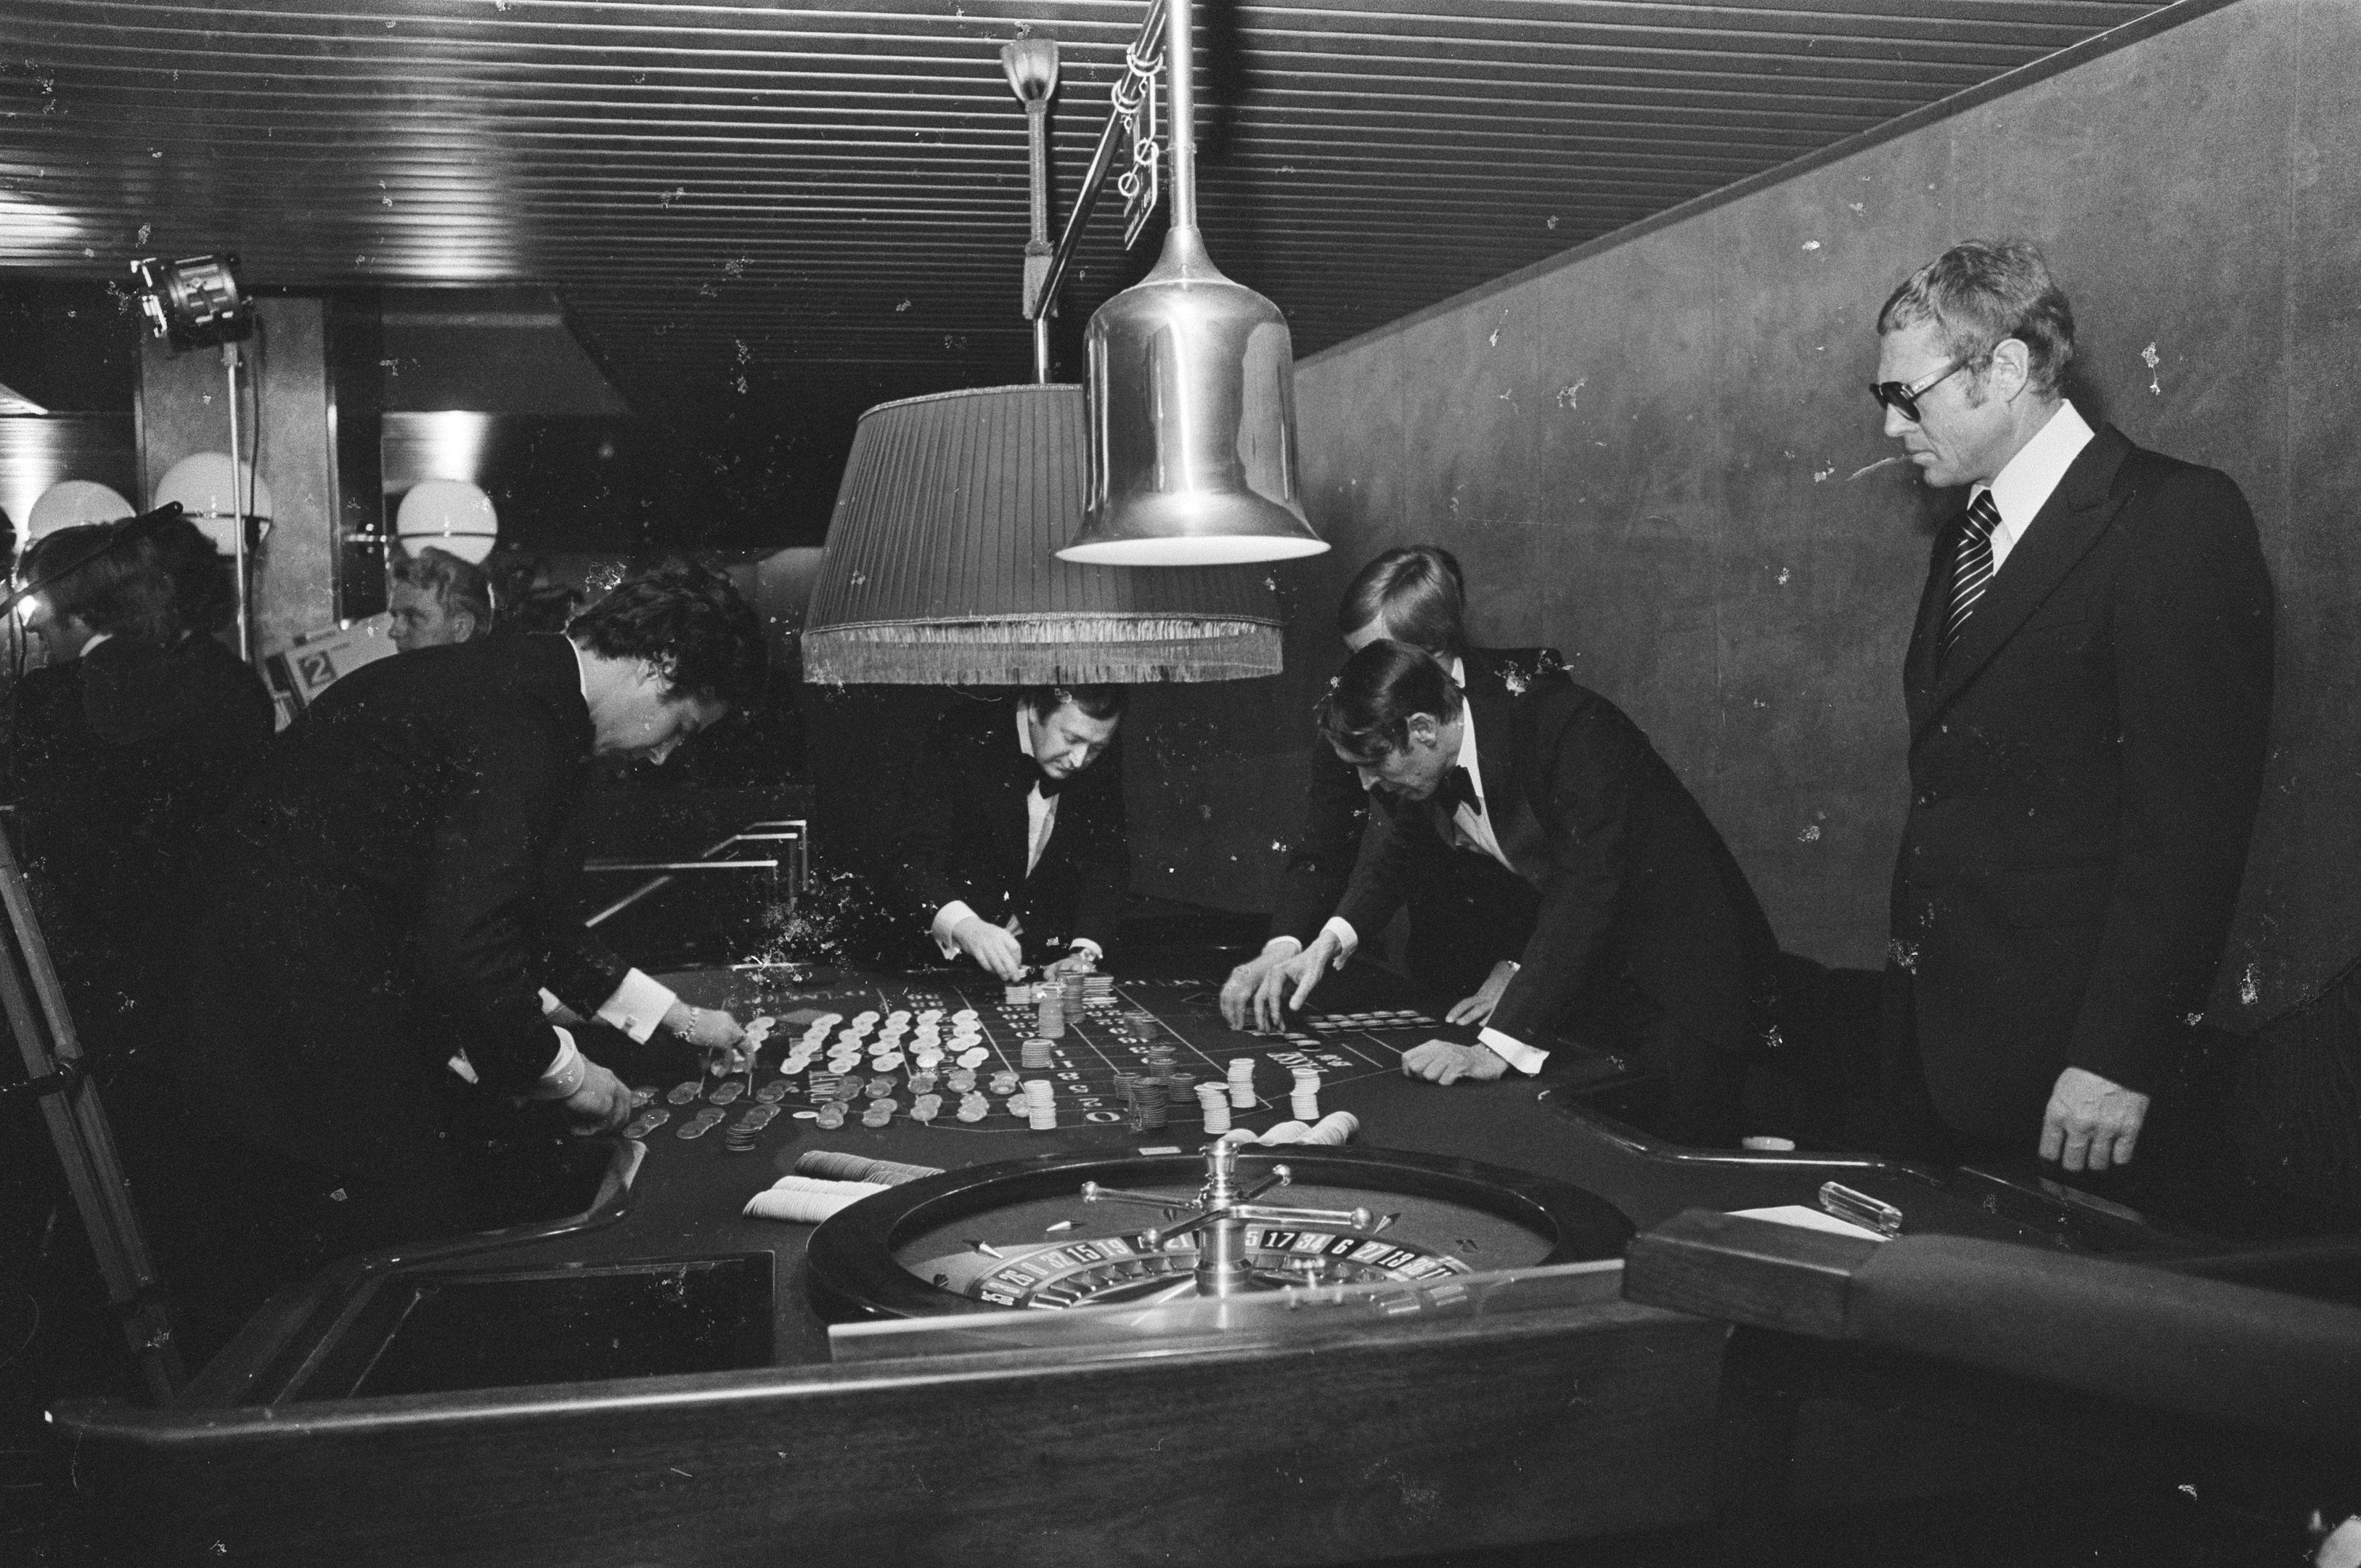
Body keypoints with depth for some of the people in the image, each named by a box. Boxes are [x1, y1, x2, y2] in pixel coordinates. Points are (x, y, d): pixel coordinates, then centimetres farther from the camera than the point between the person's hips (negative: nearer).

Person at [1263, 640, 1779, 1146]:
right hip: (1596, 977, 7)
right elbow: (1393, 857, 15)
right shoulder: (1427, 773, -6)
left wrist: (1500, 1047, -42)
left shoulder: (1575, 729, -30)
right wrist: (1333, 938, -4)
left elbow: (1586, 892, -36)